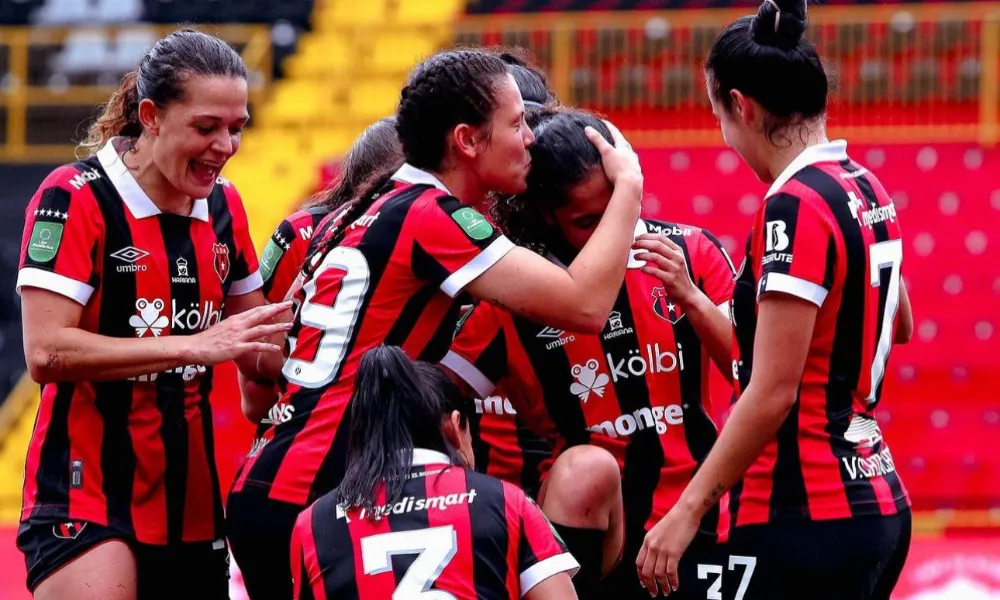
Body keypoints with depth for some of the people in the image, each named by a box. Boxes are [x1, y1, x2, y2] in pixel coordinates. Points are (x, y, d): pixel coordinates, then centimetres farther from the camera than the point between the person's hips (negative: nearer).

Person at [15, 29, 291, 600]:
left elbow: (259, 349, 23)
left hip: (193, 504, 7)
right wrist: (195, 344, -23)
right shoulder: (75, 199, -11)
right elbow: (45, 352, -21)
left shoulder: (222, 206, 10)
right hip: (85, 499, -7)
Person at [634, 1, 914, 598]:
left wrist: (688, 510, -15)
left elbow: (772, 393, -18)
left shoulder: (795, 206, -15)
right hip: (878, 507, 9)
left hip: (803, 519, -9)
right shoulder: (868, 190, 11)